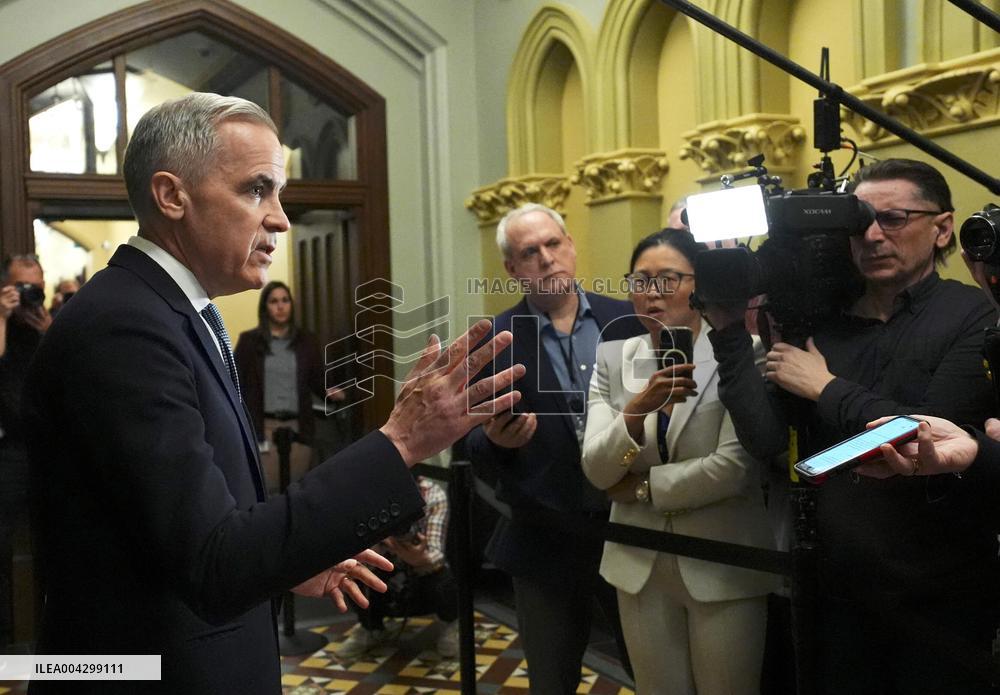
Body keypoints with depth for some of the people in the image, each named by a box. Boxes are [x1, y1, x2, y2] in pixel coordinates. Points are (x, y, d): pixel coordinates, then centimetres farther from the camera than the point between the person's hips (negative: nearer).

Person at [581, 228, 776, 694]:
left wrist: (639, 487, -9)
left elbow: (733, 469, -18)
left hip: (723, 567, -3)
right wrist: (639, 407, -25)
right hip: (640, 566, 4)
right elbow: (596, 470, -8)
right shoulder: (613, 358, 0)